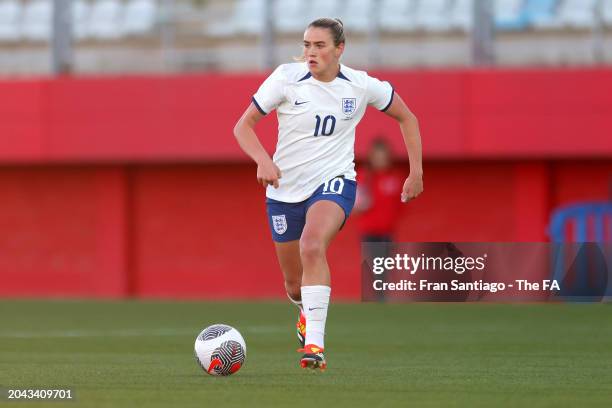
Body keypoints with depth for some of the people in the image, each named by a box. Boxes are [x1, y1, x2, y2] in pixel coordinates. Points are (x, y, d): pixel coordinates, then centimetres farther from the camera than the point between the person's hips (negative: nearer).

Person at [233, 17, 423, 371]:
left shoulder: (361, 86, -5)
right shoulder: (286, 77, -8)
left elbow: (406, 117, 12)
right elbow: (243, 126, -5)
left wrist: (416, 171, 7)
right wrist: (264, 161, -23)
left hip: (334, 181, -2)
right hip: (285, 189, 2)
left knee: (312, 246, -34)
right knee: (295, 284, 10)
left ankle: (315, 344, -37)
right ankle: (306, 312, 50)